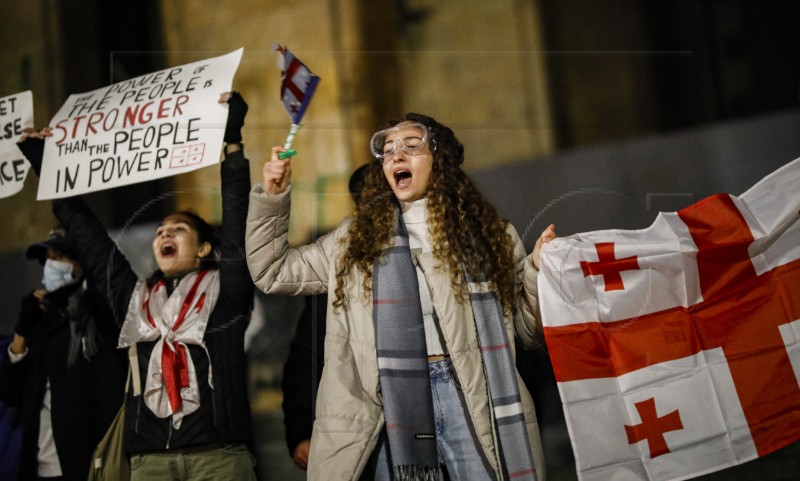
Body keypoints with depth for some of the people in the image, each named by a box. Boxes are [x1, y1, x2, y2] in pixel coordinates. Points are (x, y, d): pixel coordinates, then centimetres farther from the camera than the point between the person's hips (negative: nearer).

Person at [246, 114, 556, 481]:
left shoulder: (487, 232, 11)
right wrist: (272, 196, 13)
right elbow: (272, 272, 21)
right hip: (392, 400, 1)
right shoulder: (356, 237, 16)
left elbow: (526, 327, 13)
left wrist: (540, 270, -5)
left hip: (474, 400, -1)